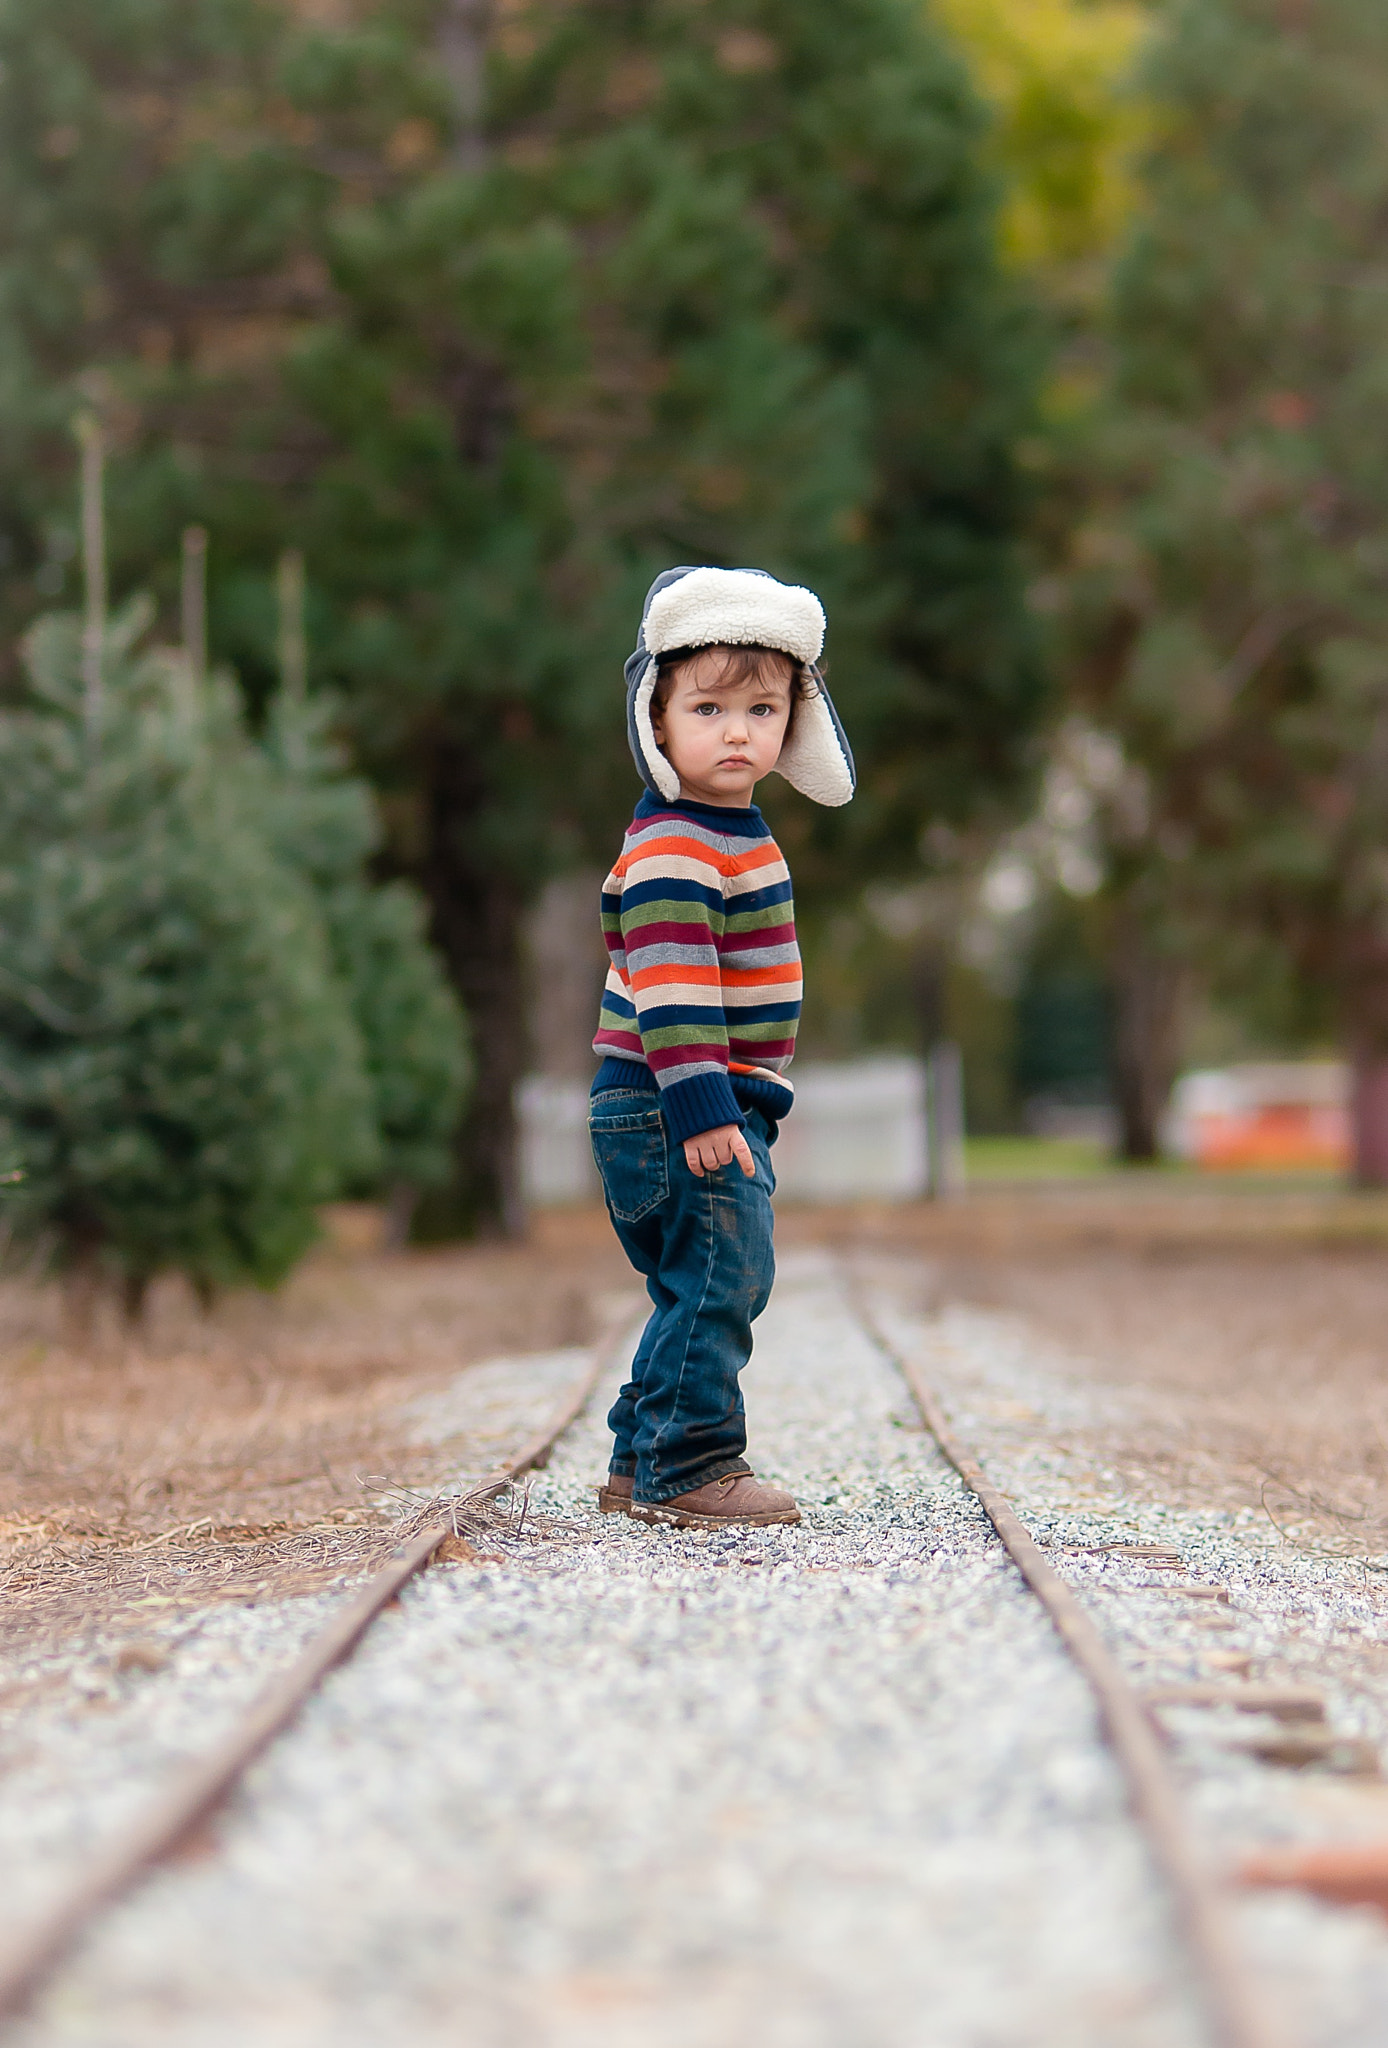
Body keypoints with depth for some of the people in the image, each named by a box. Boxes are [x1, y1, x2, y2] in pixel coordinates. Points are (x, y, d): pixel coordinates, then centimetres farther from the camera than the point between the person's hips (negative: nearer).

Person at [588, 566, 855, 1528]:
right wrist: (700, 1104, -29)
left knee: (706, 1290, 15)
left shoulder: (736, 834, 17)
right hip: (671, 1110, -10)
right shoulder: (671, 849, -16)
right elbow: (669, 984, -24)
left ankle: (644, 1461, 23)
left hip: (723, 1103, 10)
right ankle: (688, 1470, -5)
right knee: (719, 1276, -10)